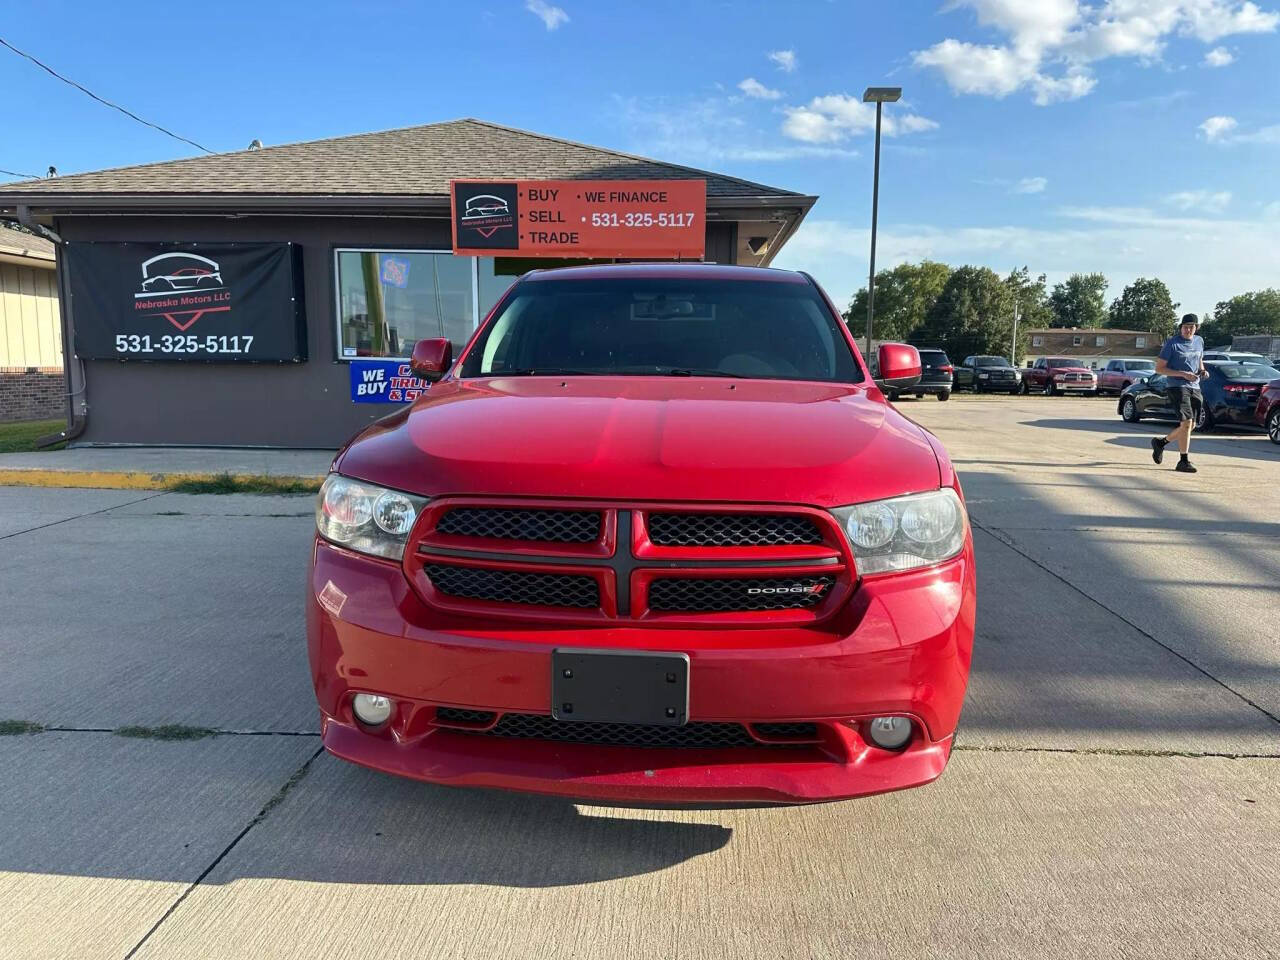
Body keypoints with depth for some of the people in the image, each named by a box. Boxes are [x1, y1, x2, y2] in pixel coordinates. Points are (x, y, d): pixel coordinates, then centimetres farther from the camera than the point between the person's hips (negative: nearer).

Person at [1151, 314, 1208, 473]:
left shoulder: (1199, 341, 13)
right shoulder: (1172, 343, -7)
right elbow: (1159, 368, -8)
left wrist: (1202, 371, 5)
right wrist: (1183, 374, -16)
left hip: (1195, 388, 7)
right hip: (1177, 387, -7)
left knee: (1188, 426, 9)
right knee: (1186, 422, -16)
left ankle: (1161, 442, 31)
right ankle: (1183, 461, -10)